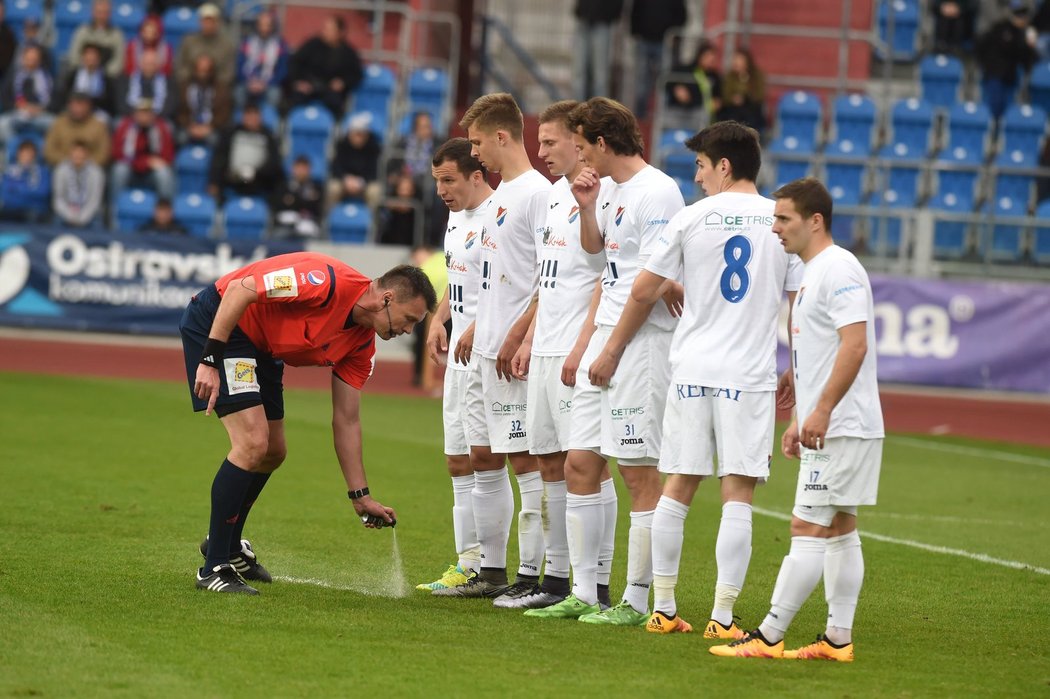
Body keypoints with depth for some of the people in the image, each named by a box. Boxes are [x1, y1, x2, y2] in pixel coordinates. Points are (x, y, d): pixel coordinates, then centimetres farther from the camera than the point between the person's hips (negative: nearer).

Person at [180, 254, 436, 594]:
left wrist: (360, 496, 3)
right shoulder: (329, 283, -27)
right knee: (253, 443, -18)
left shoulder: (361, 343, 0)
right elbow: (239, 289, -28)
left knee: (273, 452, 16)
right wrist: (210, 361, -27)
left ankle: (228, 543, 39)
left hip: (259, 347, 10)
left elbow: (346, 421, 6)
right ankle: (214, 568, -10)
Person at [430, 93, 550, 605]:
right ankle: (491, 572, 19)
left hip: (517, 353, -10)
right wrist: (475, 328, 21)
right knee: (483, 457, 12)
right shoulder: (502, 193, 17)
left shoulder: (537, 193, -12)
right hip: (488, 350, 10)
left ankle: (533, 576, -5)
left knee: (526, 458, -7)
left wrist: (517, 335, -20)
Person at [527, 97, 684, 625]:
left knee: (638, 472, -5)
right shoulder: (611, 188, 15)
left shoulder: (656, 192, -14)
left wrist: (611, 347, -13)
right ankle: (583, 594, 16)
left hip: (642, 341, -10)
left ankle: (636, 601, -1)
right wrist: (587, 205, 13)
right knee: (579, 464, 9)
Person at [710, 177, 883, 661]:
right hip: (828, 427, 11)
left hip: (842, 428, -11)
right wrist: (801, 419, 22)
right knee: (839, 530, 10)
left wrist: (822, 411, -25)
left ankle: (768, 637, -10)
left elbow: (854, 345, -24)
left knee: (807, 528, -10)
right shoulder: (813, 272, 17)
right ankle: (838, 639, 12)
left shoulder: (838, 270, -15)